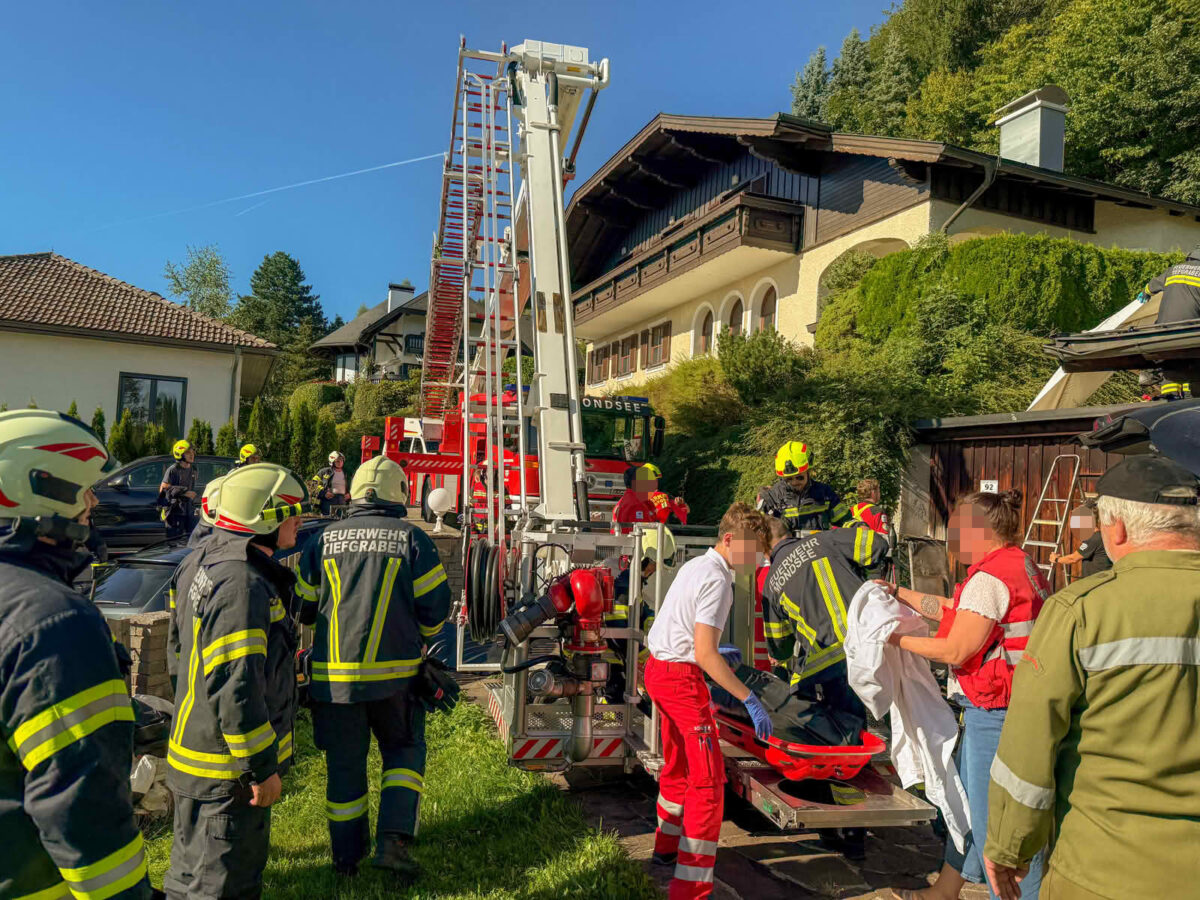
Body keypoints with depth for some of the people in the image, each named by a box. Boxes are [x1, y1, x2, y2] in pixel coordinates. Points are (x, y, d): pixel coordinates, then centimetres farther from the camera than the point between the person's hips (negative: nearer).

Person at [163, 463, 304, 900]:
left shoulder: (203, 561, 5)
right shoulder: (242, 585, -29)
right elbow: (235, 690, -30)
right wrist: (262, 769, -21)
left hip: (196, 746, 10)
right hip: (225, 771, -10)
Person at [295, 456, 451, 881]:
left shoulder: (324, 539, 4)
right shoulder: (412, 539, -3)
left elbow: (303, 606, 10)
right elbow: (435, 605, -3)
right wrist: (421, 640, 18)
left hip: (333, 674, 2)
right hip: (394, 671, -2)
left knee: (344, 764, 17)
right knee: (403, 750, 18)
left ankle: (347, 856, 29)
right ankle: (393, 838, 3)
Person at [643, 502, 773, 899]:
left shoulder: (694, 566, 9)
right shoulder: (717, 580, -20)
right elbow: (704, 654, -25)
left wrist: (717, 652, 33)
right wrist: (750, 699, -23)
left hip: (659, 669, 10)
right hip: (682, 677, -10)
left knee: (678, 765, 24)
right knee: (708, 780, -3)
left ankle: (667, 847, 40)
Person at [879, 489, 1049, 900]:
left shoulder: (990, 577, -20)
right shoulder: (1019, 566, 12)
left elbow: (955, 651, -19)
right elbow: (953, 611, 19)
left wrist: (899, 639, -8)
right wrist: (900, 594, 21)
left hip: (996, 714, -11)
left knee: (996, 820, 0)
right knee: (968, 800, 22)